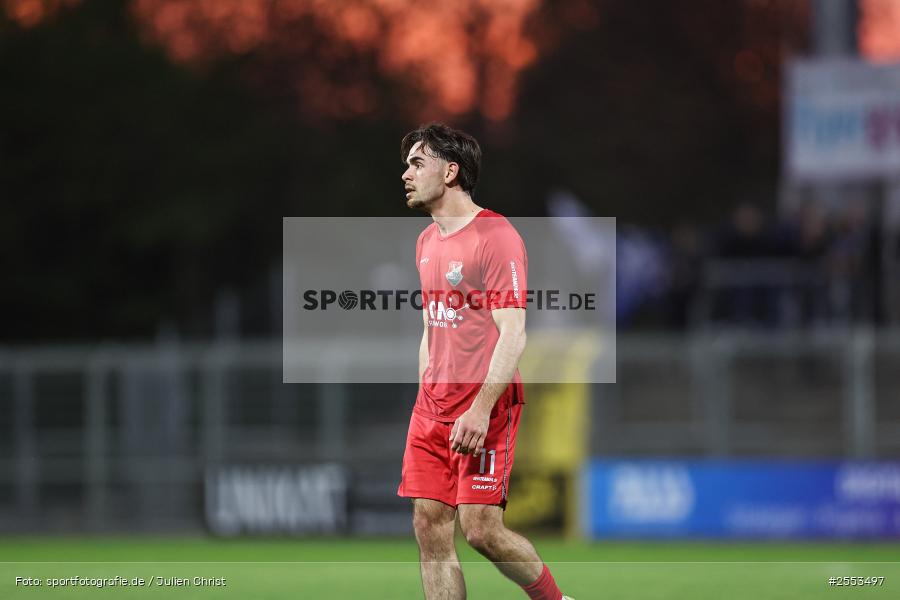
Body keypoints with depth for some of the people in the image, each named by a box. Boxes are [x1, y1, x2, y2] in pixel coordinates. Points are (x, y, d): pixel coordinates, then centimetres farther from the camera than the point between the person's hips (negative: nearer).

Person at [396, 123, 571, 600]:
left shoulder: (495, 235, -10)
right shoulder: (427, 242, 16)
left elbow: (513, 336, -16)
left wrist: (481, 408, -22)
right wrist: (425, 403, 17)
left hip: (485, 404, -8)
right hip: (433, 403, 8)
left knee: (481, 528, -13)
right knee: (430, 526, -1)